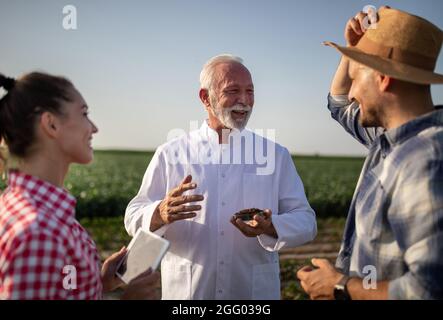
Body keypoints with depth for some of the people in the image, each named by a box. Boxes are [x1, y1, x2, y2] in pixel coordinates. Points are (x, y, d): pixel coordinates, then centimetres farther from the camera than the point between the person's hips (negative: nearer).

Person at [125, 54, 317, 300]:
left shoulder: (276, 155, 2)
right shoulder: (170, 154, -1)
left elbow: (306, 222, -2)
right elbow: (133, 218, -3)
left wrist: (271, 228, -23)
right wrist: (160, 214, -26)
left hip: (256, 290, 1)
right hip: (185, 291, 0)